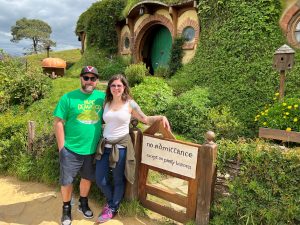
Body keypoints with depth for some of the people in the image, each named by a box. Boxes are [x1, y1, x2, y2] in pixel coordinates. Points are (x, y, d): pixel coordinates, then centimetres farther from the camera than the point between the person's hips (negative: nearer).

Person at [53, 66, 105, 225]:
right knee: (66, 181, 11)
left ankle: (83, 204, 43)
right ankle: (66, 208, 35)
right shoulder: (68, 97, -8)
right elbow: (58, 122, -9)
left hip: (92, 148, 3)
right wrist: (61, 147, -11)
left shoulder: (102, 97, 0)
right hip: (71, 149, -2)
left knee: (87, 178, 20)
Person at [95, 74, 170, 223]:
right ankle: (112, 201, 41)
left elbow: (145, 119, 2)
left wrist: (162, 117, -12)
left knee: (118, 180, 11)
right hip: (105, 146, 4)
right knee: (100, 180, 10)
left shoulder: (130, 104, -3)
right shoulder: (106, 103, 7)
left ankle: (112, 209, 36)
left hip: (121, 146, -4)